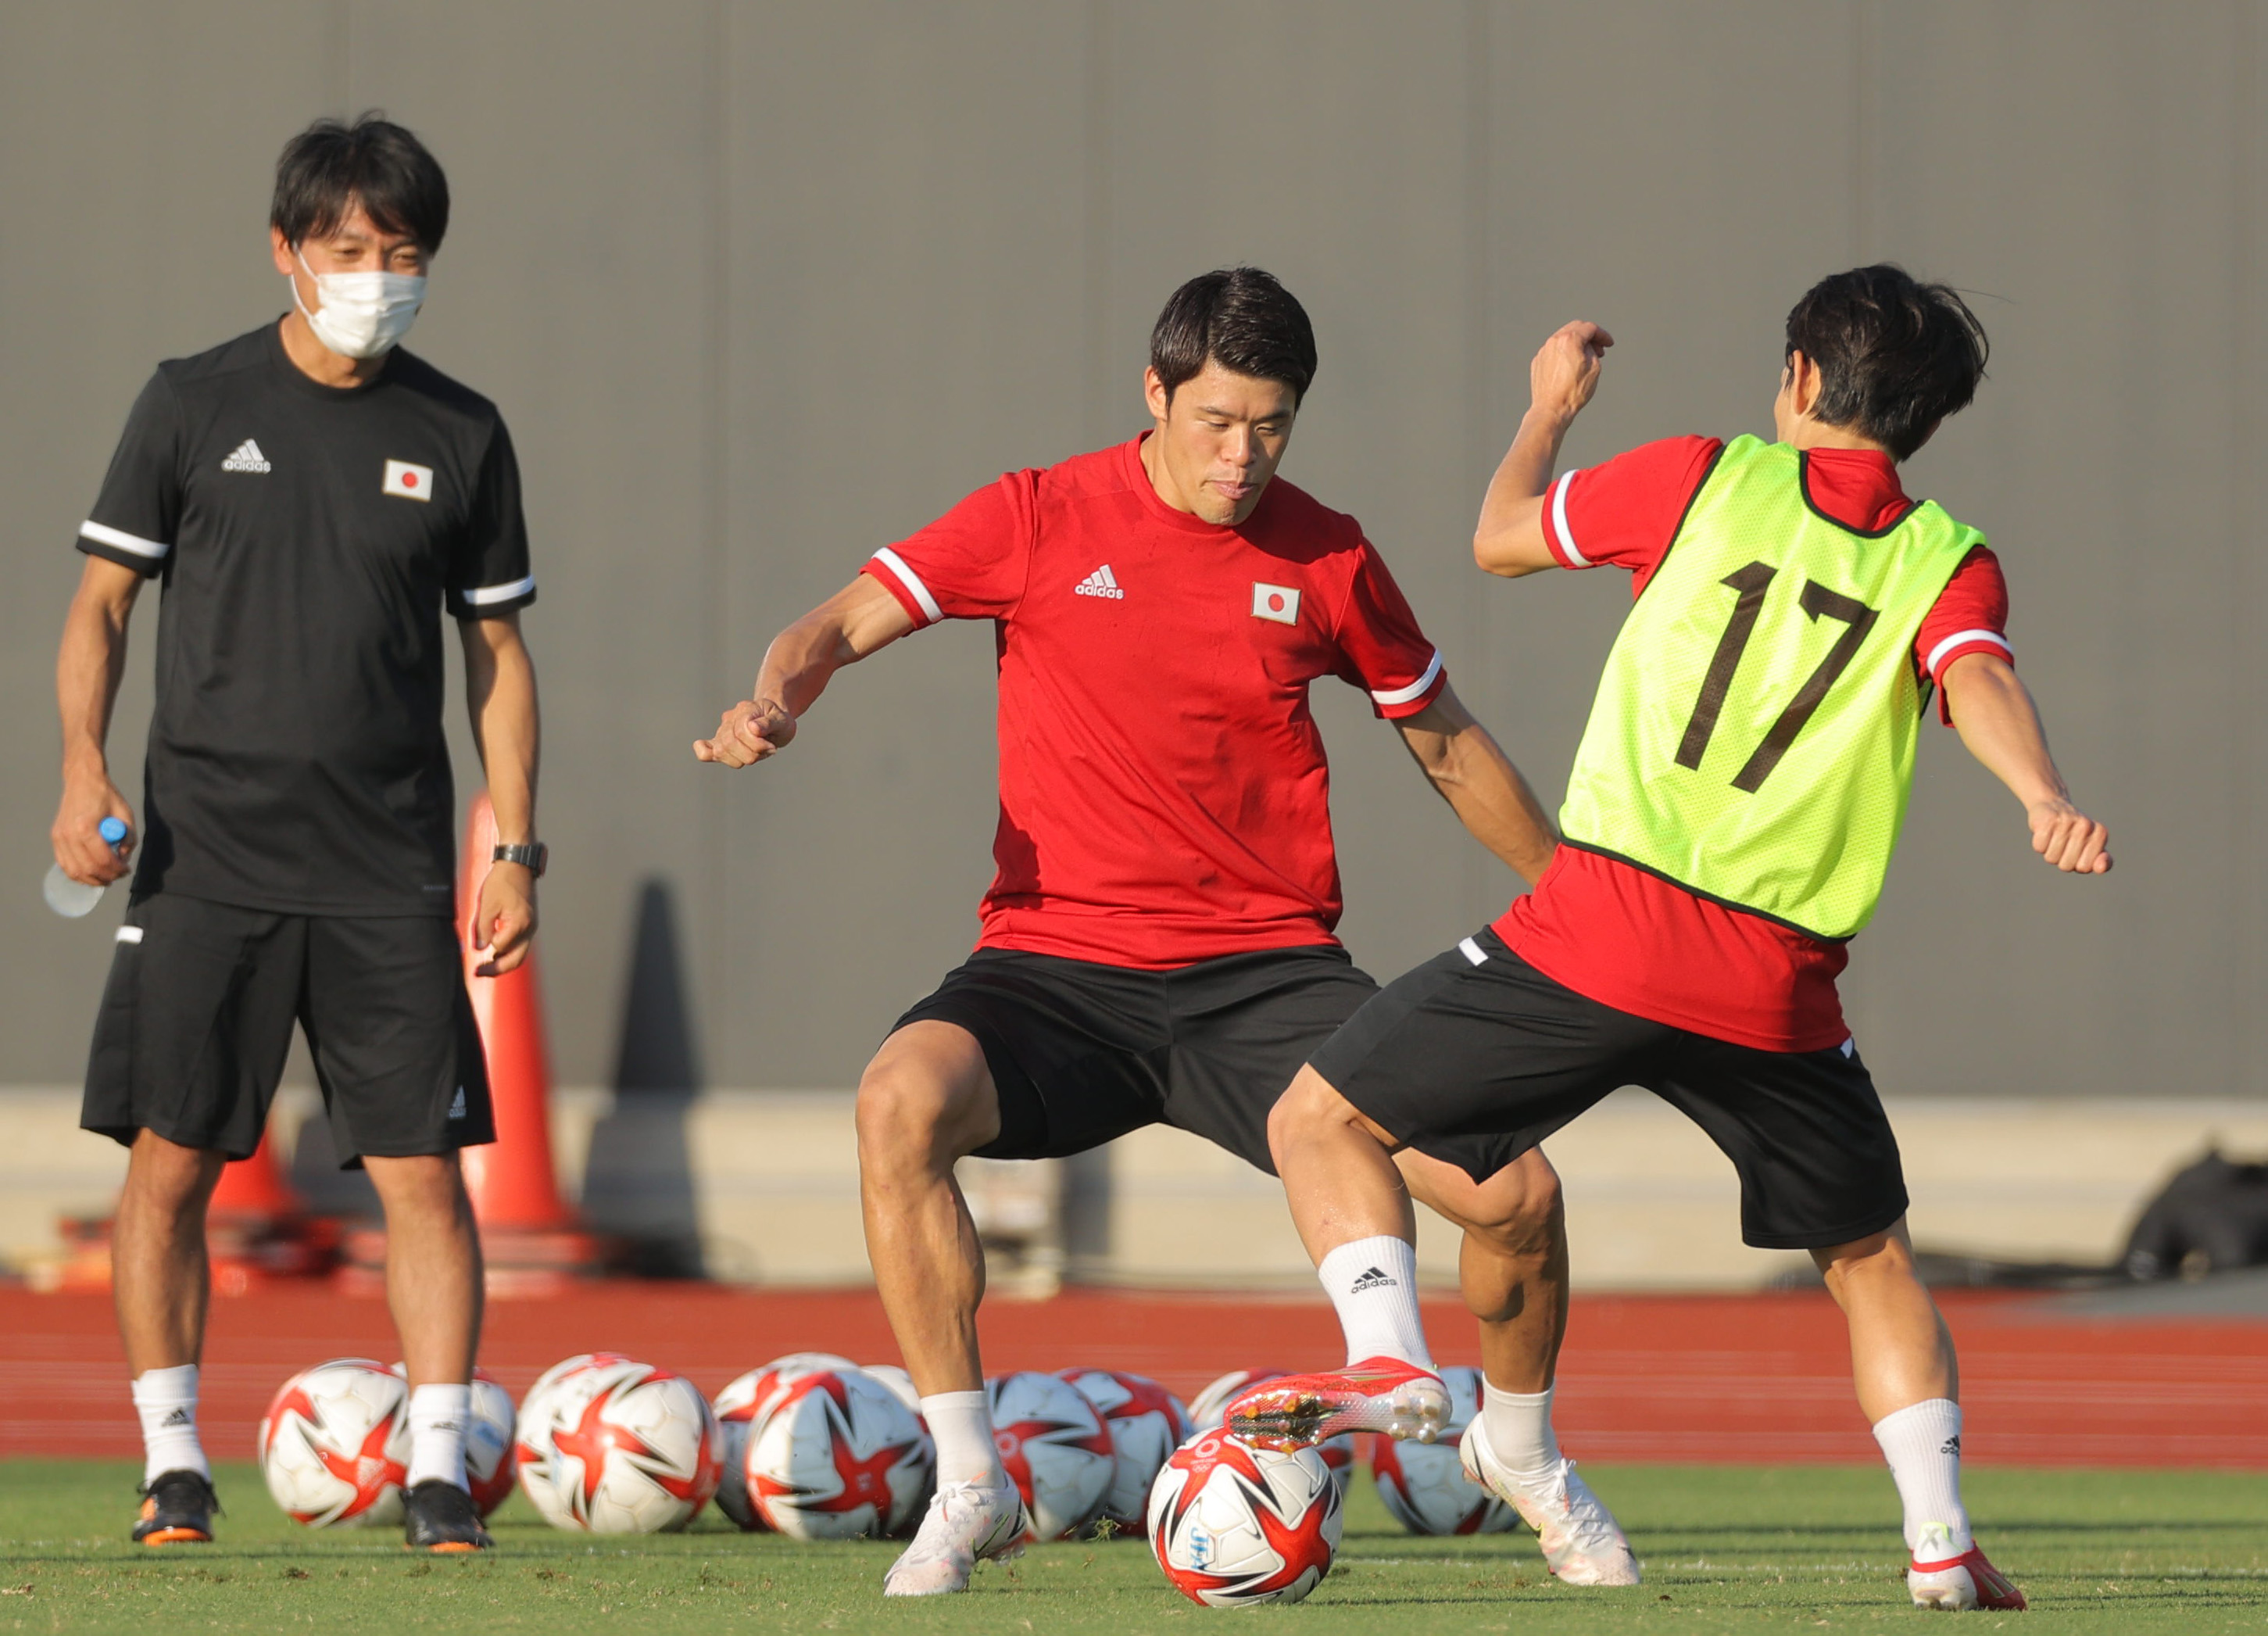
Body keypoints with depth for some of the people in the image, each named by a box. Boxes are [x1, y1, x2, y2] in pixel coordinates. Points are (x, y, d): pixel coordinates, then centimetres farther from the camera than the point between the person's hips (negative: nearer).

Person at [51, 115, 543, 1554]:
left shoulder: (460, 438, 7)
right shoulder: (196, 406, 3)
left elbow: (499, 650, 12)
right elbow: (103, 600, 6)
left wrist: (517, 847, 5)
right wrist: (85, 771, -9)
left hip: (391, 870, 1)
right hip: (208, 854, -1)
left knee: (424, 1169, -6)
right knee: (172, 1160, -2)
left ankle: (440, 1470, -2)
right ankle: (174, 1461, 11)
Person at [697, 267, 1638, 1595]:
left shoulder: (1327, 559, 6)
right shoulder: (1041, 520, 0)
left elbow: (1446, 740, 19)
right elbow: (847, 623, 1)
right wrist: (779, 699, -22)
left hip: (1267, 972, 1)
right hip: (1059, 969, -1)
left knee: (1516, 1192, -13)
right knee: (903, 1100, -33)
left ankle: (1532, 1467, 20)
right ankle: (969, 1485, -19)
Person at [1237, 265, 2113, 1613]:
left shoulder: (1706, 483, 7)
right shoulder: (1948, 562, 8)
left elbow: (1501, 538, 19)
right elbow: (1977, 680, -14)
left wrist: (1552, 407, 36)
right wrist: (2045, 801, -31)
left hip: (1601, 934, -2)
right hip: (1778, 986, 2)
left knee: (1323, 1119, 10)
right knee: (1872, 1259, 21)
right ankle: (1942, 1539, 7)